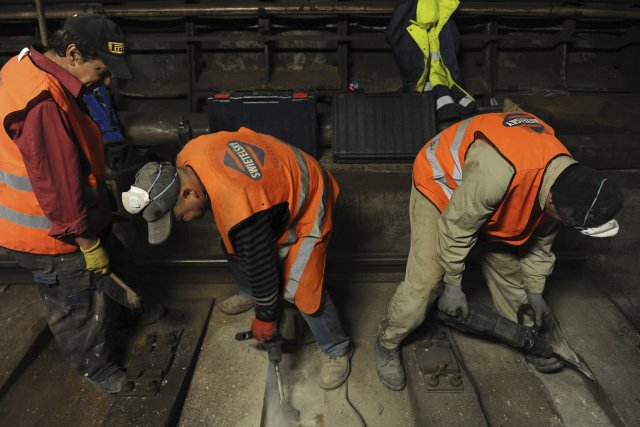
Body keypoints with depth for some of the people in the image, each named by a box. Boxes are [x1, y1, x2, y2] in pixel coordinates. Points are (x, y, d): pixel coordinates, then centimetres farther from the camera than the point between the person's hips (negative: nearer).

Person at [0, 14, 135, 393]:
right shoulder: (42, 104, -33)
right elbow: (58, 188, -28)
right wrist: (89, 244, -17)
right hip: (51, 236, -9)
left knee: (78, 297, 27)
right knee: (79, 307, 12)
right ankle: (96, 369, 34)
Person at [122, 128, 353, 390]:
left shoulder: (242, 212, -41)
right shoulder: (187, 156, -16)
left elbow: (261, 266, -26)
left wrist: (265, 317, -8)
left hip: (305, 201, -9)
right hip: (278, 178, 9)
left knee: (300, 289, -13)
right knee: (235, 248, 18)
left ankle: (337, 350, 12)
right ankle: (251, 296, 48)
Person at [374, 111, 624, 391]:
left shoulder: (564, 177, -17)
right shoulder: (497, 172, -45)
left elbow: (540, 240, 1)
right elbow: (456, 228, -30)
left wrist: (534, 291, 10)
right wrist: (453, 286, -15)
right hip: (440, 184, -6)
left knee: (507, 261, 13)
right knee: (425, 279, -12)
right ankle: (387, 344, 12)